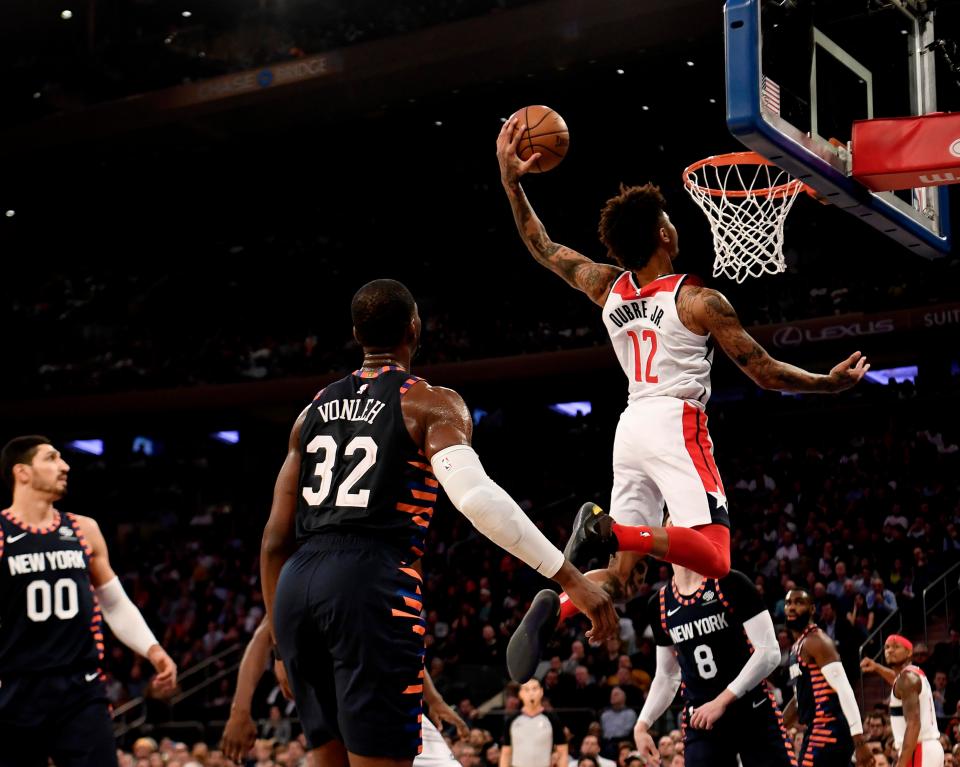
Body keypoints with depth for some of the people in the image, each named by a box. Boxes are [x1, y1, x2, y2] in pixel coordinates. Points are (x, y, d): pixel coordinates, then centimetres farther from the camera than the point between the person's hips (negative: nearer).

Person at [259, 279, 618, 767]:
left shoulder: (315, 410, 19)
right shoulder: (430, 403, 2)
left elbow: (276, 538, 17)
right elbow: (475, 496, -17)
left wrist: (279, 637, 26)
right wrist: (569, 577, -17)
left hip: (296, 584, 6)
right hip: (373, 582, -6)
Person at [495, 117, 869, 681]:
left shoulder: (609, 289, 11)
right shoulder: (699, 300, -3)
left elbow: (541, 246, 22)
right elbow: (767, 374, 1)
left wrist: (511, 180, 20)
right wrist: (831, 383, 15)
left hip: (631, 426, 7)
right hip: (677, 424, -6)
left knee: (623, 576, 8)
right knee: (714, 557, -15)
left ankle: (556, 604, -19)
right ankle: (609, 527, -34)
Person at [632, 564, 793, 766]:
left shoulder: (731, 583, -7)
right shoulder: (660, 605, 8)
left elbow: (769, 652, -12)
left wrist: (721, 701, -17)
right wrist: (641, 725, 5)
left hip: (754, 714, -3)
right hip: (699, 721, 3)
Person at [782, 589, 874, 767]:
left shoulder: (816, 641, -10)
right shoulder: (798, 646, 21)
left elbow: (844, 689, -19)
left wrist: (859, 741, -26)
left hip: (828, 730, -10)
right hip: (819, 730, 10)